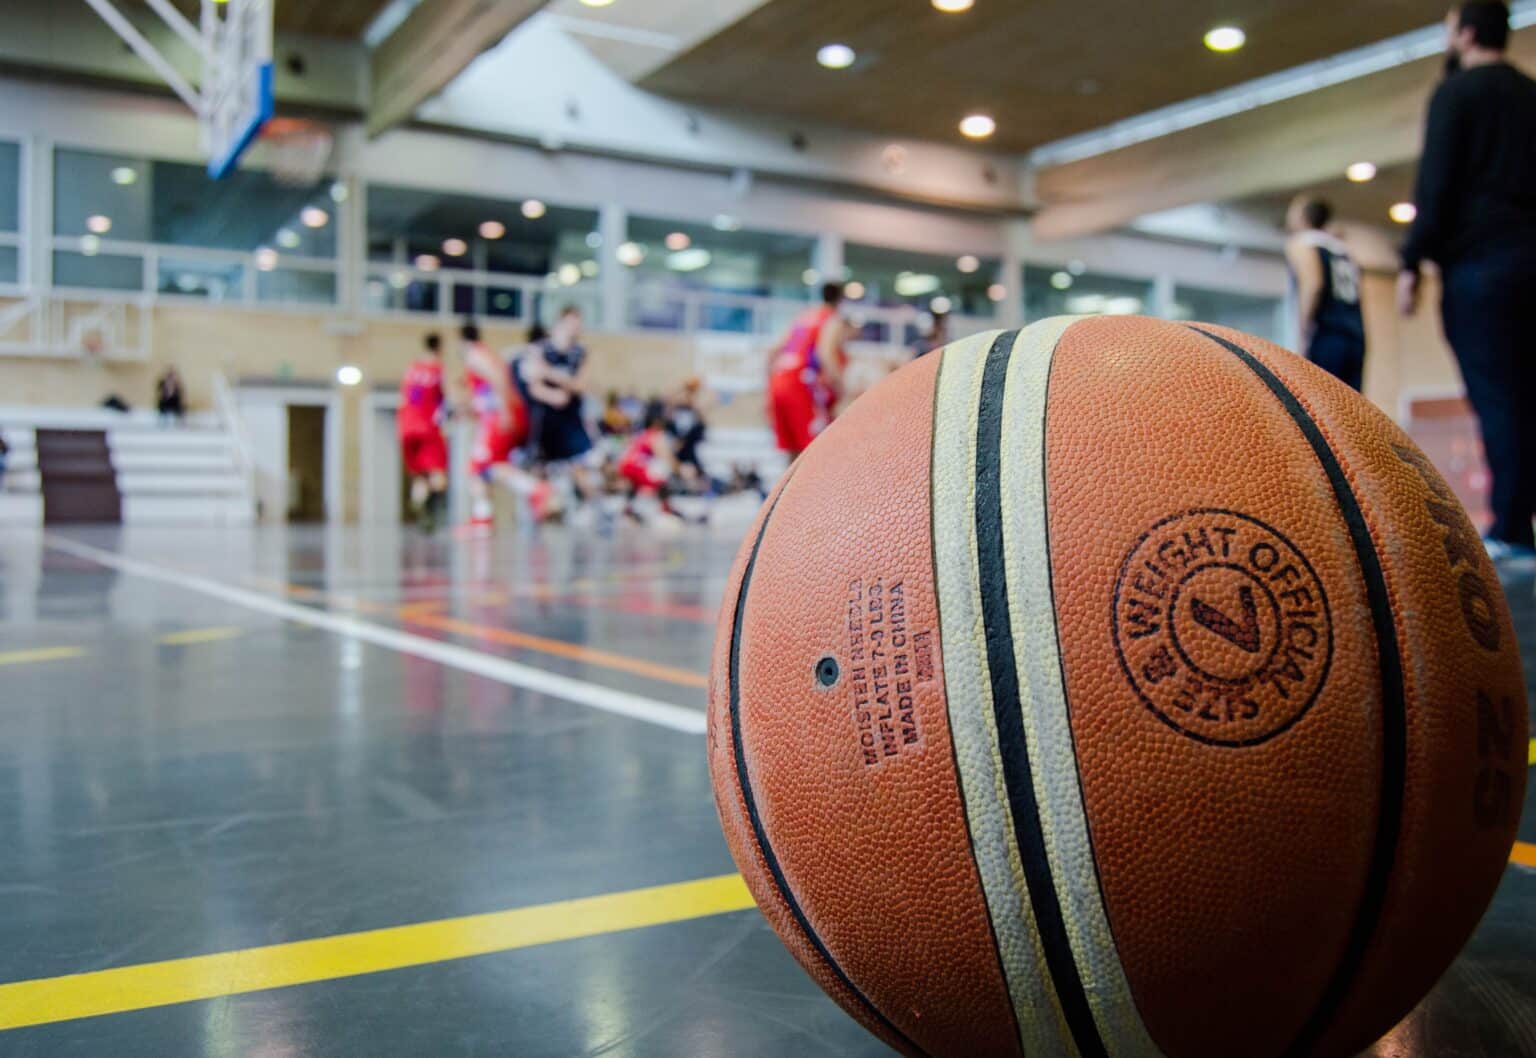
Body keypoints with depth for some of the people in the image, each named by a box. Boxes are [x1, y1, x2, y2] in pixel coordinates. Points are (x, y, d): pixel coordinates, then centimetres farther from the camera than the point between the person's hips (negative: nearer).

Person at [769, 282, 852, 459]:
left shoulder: (802, 317, 23)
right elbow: (826, 352, -18)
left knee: (794, 451, 13)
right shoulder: (835, 321, 2)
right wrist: (839, 385, -17)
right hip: (803, 384, -7)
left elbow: (774, 353, 21)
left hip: (777, 380, 8)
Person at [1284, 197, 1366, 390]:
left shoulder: (1300, 241, 5)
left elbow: (1312, 282, -12)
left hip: (1325, 337, -7)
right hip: (1355, 338, 7)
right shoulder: (1341, 247, 27)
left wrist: (1304, 336, -14)